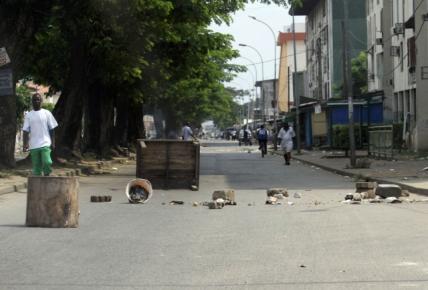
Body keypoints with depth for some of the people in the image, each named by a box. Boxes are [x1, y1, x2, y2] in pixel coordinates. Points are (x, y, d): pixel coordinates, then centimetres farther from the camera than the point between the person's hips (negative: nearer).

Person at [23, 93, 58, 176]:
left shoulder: (47, 113, 6)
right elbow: (26, 131, 6)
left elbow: (52, 129, 6)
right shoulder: (28, 115, 8)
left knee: (47, 163, -18)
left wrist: (53, 142, -1)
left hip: (45, 144, -2)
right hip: (33, 146, 2)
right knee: (36, 166, 3)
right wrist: (25, 144, -5)